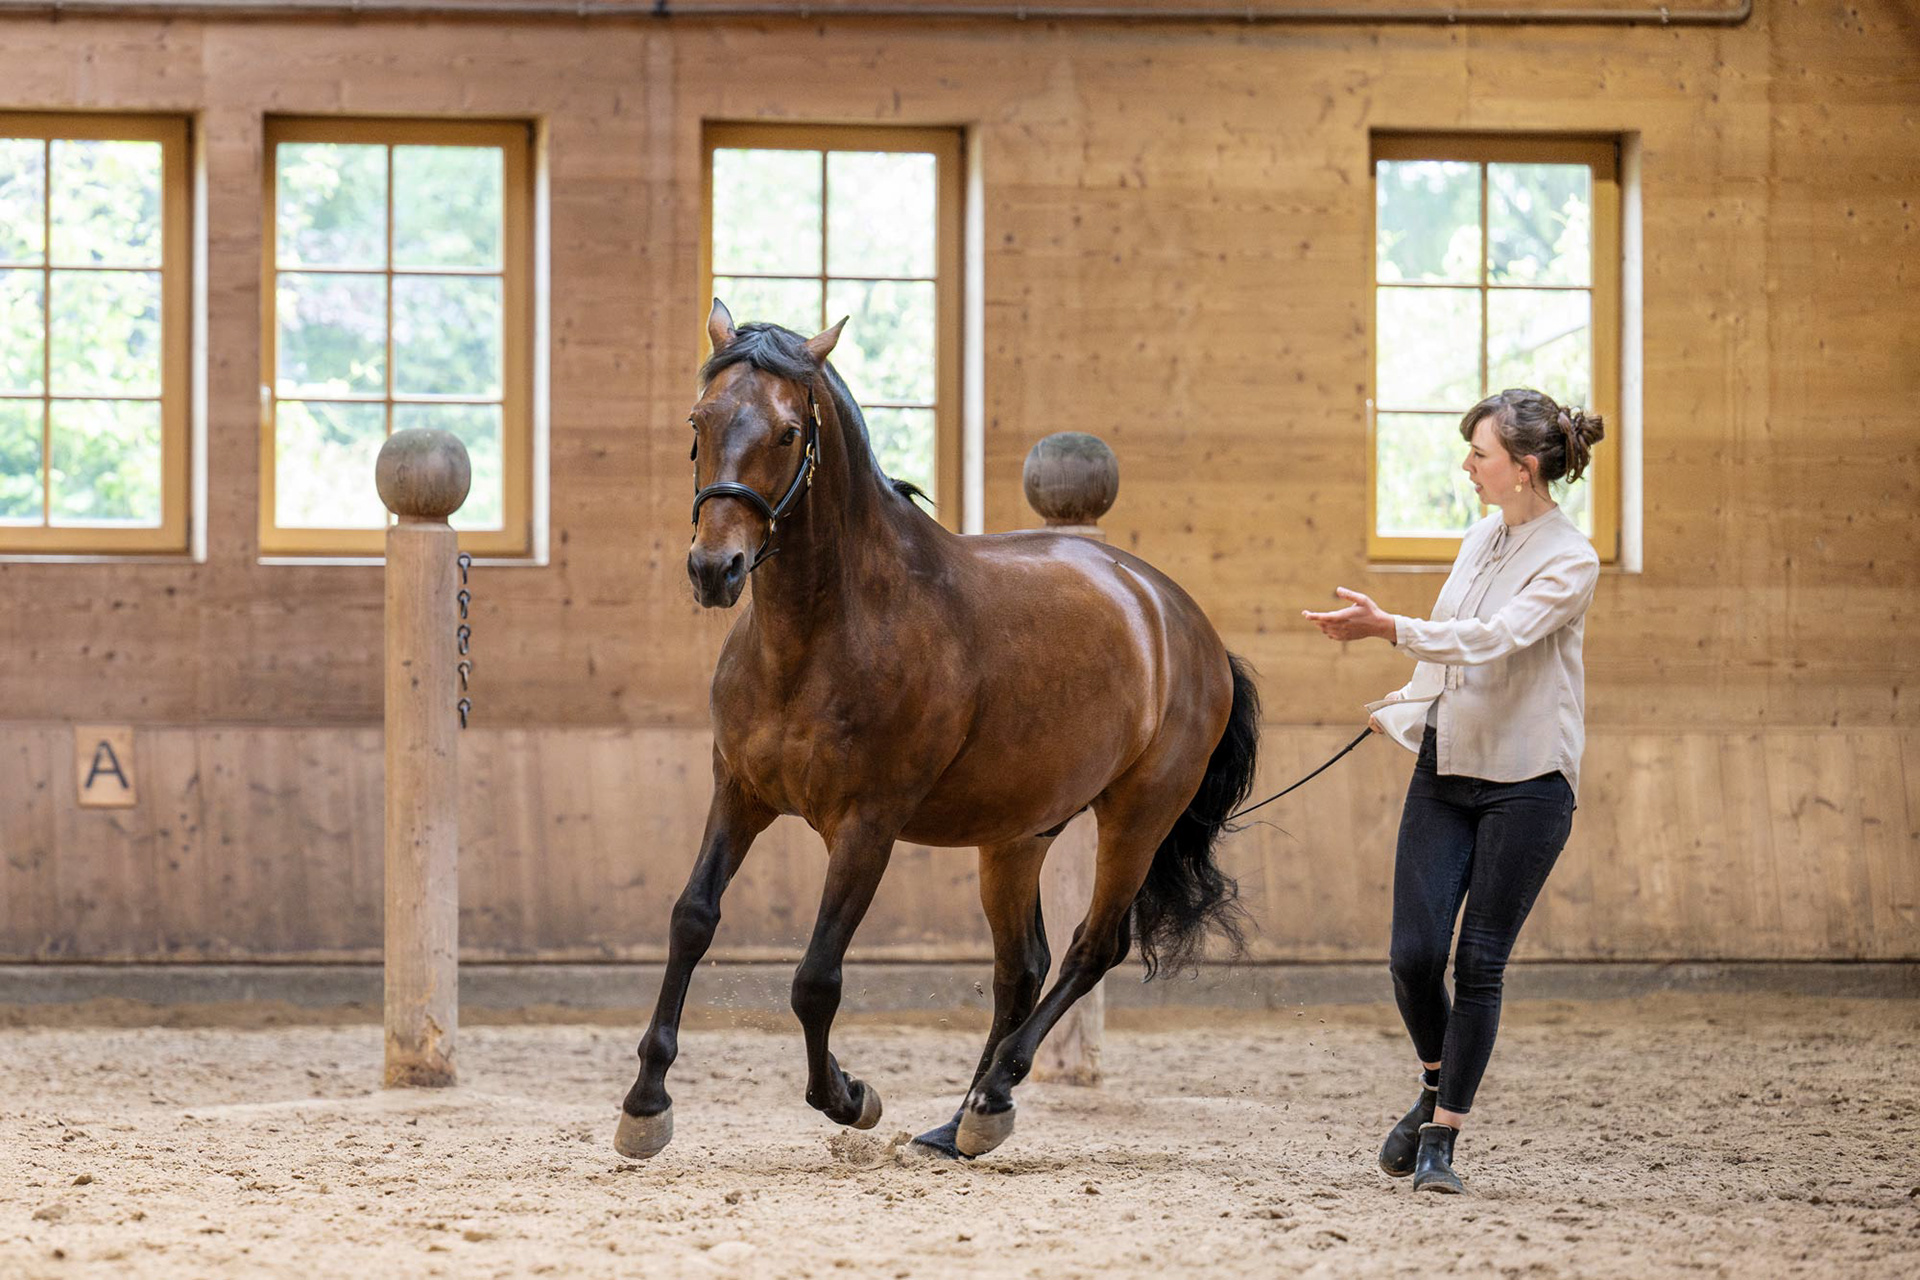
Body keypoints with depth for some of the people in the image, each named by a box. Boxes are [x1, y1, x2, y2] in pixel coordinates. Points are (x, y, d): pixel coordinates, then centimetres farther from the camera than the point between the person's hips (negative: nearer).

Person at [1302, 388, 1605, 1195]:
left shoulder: (1570, 561, -13)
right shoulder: (1482, 537, 9)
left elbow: (1493, 639, -28)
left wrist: (1388, 629, -36)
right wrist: (1401, 709, 28)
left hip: (1526, 780, -6)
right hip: (1445, 768, 6)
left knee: (1480, 965, -4)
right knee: (1414, 955, -2)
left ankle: (1441, 1141, 5)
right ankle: (1437, 1087, 24)